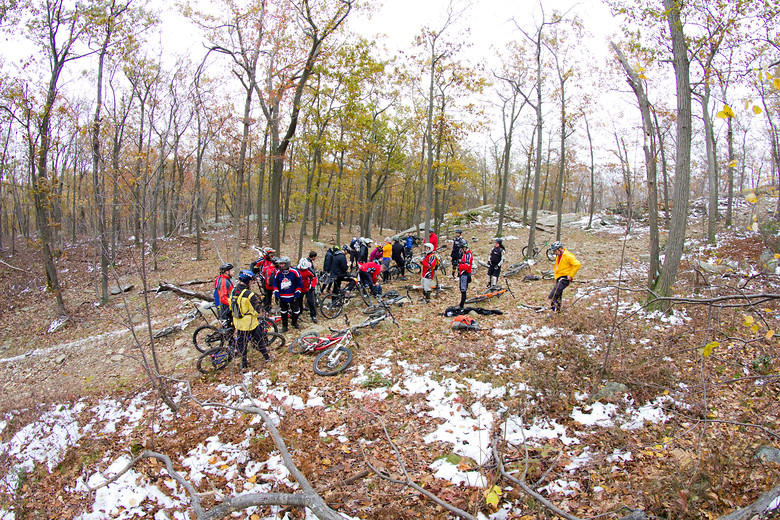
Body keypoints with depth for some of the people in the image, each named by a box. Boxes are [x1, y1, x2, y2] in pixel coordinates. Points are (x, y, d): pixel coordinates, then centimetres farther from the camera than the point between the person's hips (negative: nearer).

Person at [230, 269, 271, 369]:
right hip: (250, 323, -5)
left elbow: (231, 306, 11)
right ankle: (266, 357, 29)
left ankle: (244, 363, 24)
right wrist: (259, 303, -2)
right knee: (260, 339, 15)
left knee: (242, 342, 17)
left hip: (238, 323, 5)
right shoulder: (249, 294, -25)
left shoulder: (233, 292, -3)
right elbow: (256, 311, -21)